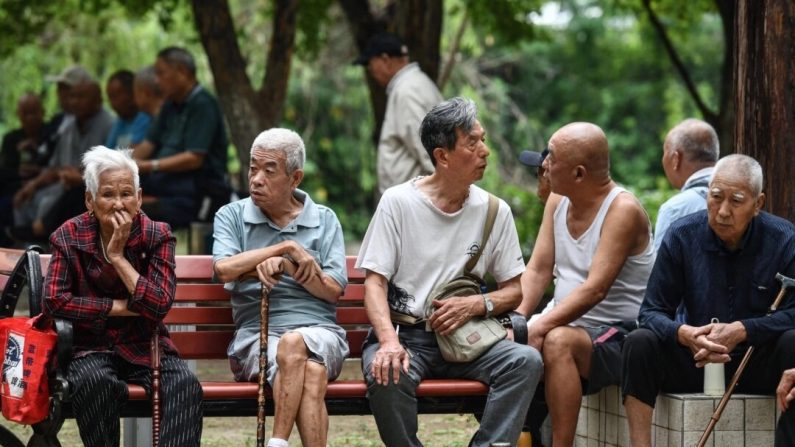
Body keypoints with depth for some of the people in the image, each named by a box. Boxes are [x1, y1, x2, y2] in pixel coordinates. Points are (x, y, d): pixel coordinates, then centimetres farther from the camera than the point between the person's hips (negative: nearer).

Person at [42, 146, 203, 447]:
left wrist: (118, 256, -13)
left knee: (186, 385, -28)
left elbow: (160, 306, -11)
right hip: (91, 348, -1)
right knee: (95, 381, -35)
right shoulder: (70, 237, 0)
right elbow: (54, 301, -12)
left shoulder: (157, 236, 1)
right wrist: (121, 307, -12)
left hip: (145, 347, 1)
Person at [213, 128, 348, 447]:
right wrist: (286, 247, -4)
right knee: (310, 375, -34)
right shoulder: (231, 216, 15)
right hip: (256, 334, -1)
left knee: (294, 343, -37)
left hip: (319, 331, 1)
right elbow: (224, 269, -6)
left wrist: (284, 265, -8)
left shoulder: (324, 220, 16)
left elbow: (333, 289, 4)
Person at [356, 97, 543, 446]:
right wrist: (390, 341, -24)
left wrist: (476, 305, -11)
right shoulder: (398, 202, -1)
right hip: (404, 333, -3)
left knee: (527, 361, -24)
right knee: (386, 373, -36)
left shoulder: (494, 211, 7)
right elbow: (375, 283, -5)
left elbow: (514, 290, 12)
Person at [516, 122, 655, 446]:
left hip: (617, 337, -7)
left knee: (559, 342, -35)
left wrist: (541, 326, -30)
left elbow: (595, 289, -23)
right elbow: (537, 271, 4)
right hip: (567, 326, 7)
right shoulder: (557, 201, 9)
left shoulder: (623, 210, -14)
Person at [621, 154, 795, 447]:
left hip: (760, 366, -1)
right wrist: (685, 334, -26)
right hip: (696, 359, 1)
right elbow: (651, 311, -3)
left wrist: (741, 331, -28)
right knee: (639, 343, -24)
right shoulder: (682, 236, -4)